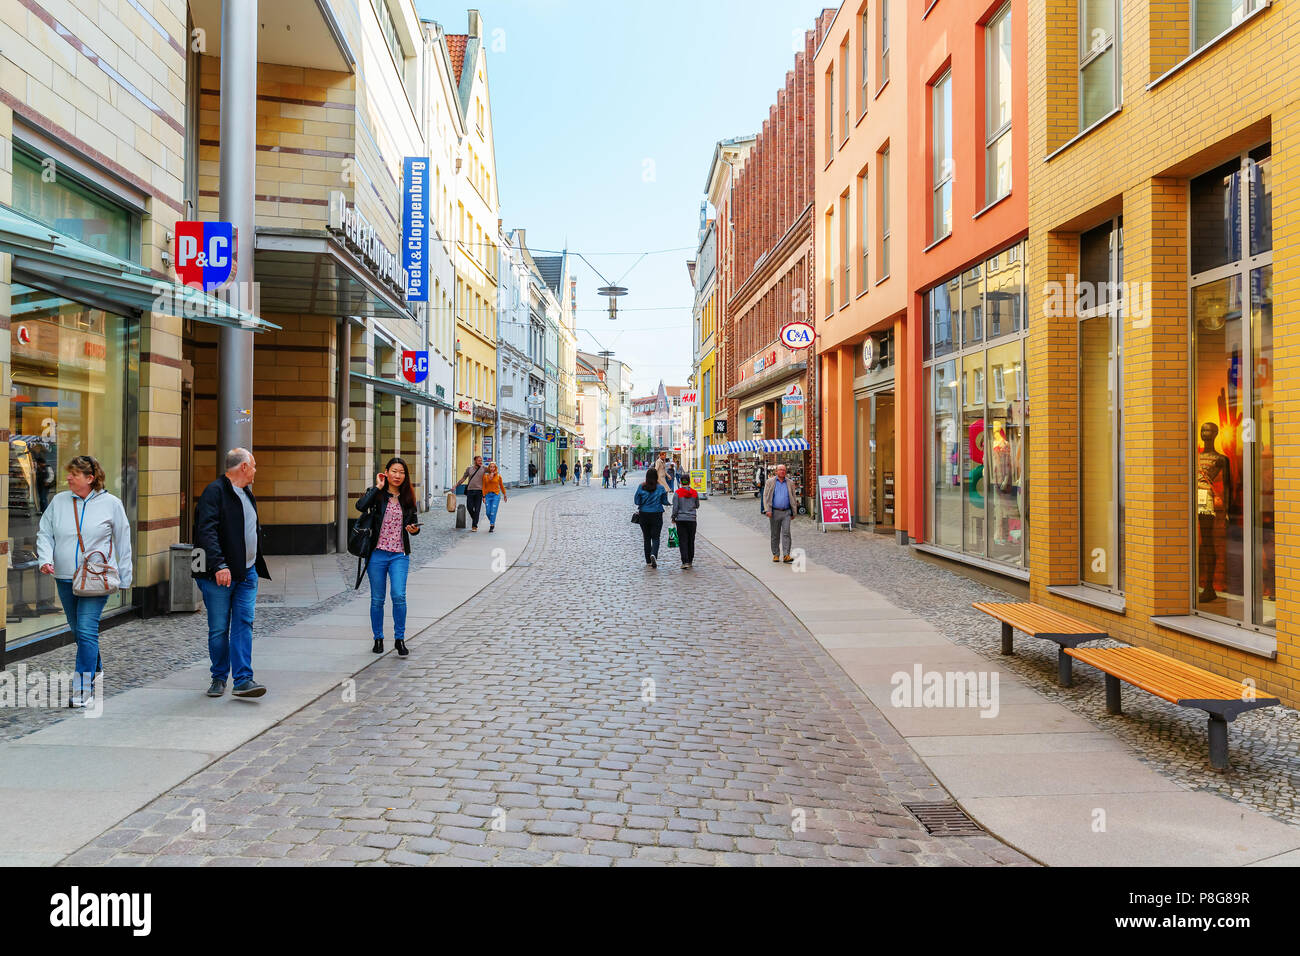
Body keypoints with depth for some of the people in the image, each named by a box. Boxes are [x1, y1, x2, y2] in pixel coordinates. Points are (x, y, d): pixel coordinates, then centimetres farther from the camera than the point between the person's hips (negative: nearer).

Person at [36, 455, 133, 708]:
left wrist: (124, 578, 5)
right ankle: (96, 674, 33)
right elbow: (45, 533, 11)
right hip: (65, 578, 5)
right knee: (79, 632, 14)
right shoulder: (59, 501, 7)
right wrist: (45, 558, -9)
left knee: (87, 630, -13)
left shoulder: (111, 503, -1)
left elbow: (123, 542, 4)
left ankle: (83, 689, -11)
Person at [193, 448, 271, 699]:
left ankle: (243, 679, -4)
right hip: (219, 575, -6)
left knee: (244, 624, -2)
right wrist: (219, 565, -30)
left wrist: (257, 568, 23)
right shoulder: (215, 492, -9)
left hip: (247, 574, 7)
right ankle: (219, 678, 17)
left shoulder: (247, 494, 18)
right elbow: (207, 531, -20)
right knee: (219, 629, 3)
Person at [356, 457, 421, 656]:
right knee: (377, 599, 7)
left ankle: (399, 639, 2)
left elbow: (414, 523, 16)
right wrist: (378, 487, -15)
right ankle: (378, 638, 24)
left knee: (399, 596, -12)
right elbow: (361, 506, -22)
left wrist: (415, 529, -7)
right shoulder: (376, 494, -1)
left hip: (400, 555, 1)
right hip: (377, 553, -1)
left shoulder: (407, 497, 8)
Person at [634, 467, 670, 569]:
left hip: (644, 515, 1)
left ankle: (648, 562, 15)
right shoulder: (660, 488, -8)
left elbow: (636, 501, -3)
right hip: (657, 515, -1)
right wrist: (666, 494, 17)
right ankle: (653, 554, -25)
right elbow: (665, 501, -1)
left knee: (646, 538, 11)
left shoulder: (641, 487, -6)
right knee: (655, 537, 3)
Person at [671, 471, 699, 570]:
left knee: (682, 541, -1)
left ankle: (685, 562, -10)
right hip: (692, 519, 2)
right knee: (691, 540, 14)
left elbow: (675, 507, -7)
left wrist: (673, 518, 6)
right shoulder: (695, 493, 0)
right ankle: (690, 560, 23)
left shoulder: (677, 493, -7)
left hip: (680, 520, -2)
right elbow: (697, 506, 10)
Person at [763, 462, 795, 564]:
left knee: (786, 533, -11)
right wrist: (767, 510, -12)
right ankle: (776, 555, 16)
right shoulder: (769, 482, 4)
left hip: (786, 512, 1)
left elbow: (793, 498, 14)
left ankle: (786, 555, -15)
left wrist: (793, 513, 11)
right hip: (774, 512, 0)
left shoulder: (790, 484, 10)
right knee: (775, 535, 6)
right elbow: (765, 496, -1)